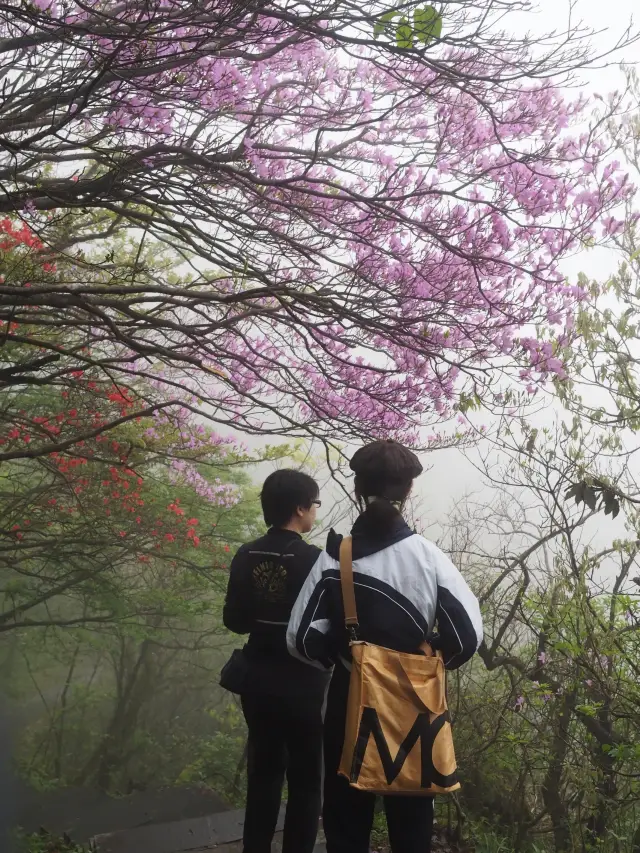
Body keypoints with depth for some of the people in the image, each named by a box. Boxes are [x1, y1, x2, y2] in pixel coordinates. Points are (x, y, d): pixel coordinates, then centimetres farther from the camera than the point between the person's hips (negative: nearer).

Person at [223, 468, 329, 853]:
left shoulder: (246, 557, -2)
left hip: (258, 678, 6)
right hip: (302, 682, -5)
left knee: (263, 772, 18)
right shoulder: (312, 558, -18)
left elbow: (234, 619, 2)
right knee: (305, 780, 9)